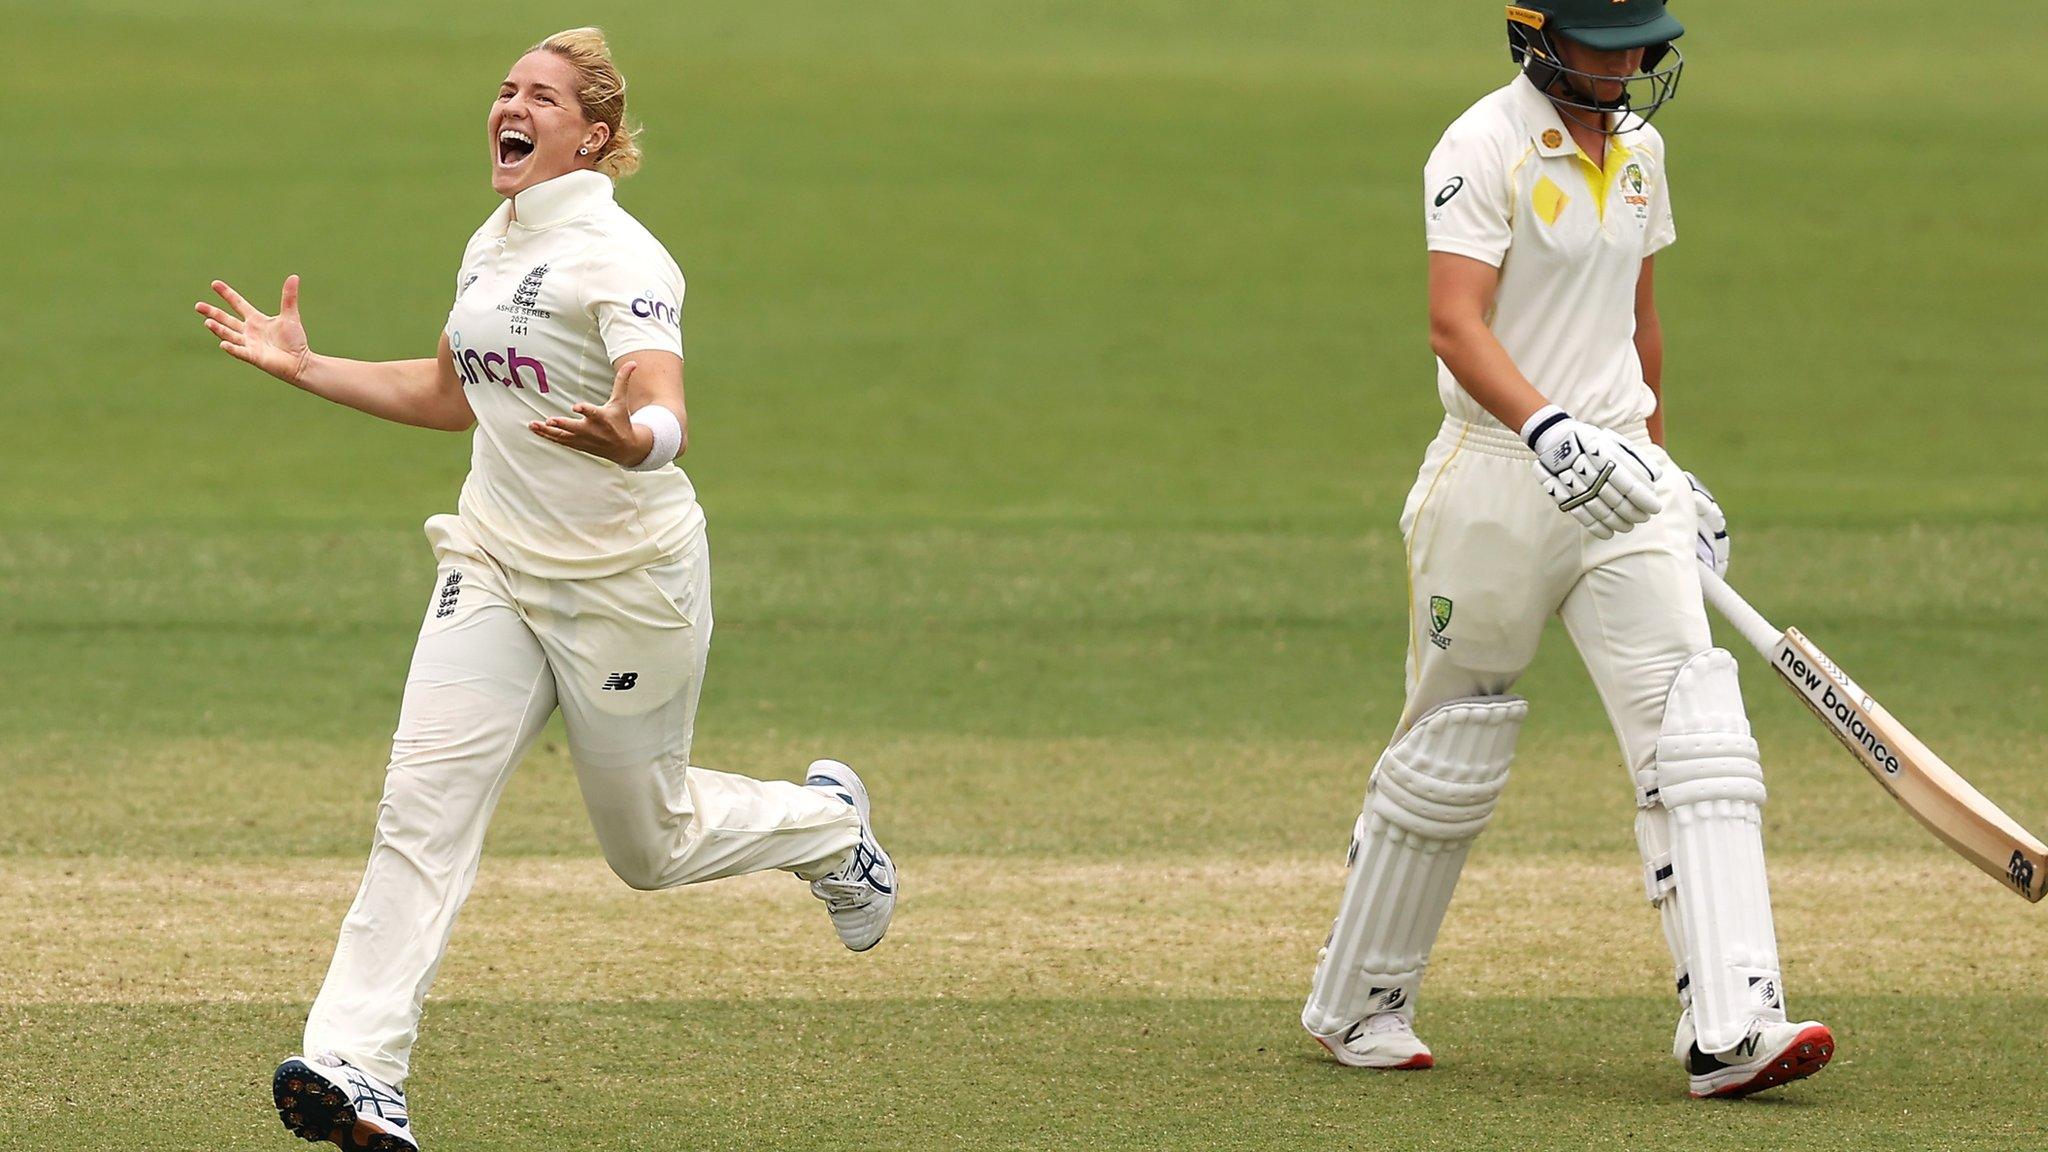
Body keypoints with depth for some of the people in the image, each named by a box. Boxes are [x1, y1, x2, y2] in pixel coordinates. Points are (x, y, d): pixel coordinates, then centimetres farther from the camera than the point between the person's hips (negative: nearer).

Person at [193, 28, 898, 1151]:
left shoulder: (618, 257, -18)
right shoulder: (492, 245, 7)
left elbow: (666, 417, -32)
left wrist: (631, 442, -55)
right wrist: (304, 369, 15)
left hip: (626, 581, -6)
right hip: (495, 564, 6)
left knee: (649, 843, 9)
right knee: (423, 800, -13)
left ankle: (828, 822, 40)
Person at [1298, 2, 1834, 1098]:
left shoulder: (1638, 147, 11)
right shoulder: (1484, 147, -12)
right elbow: (1457, 325, -23)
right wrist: (1551, 430, -38)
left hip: (1616, 476, 6)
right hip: (1498, 478, -6)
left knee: (1694, 733, -10)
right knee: (1451, 750, 6)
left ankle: (1730, 1026, -17)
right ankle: (1356, 1005, 25)